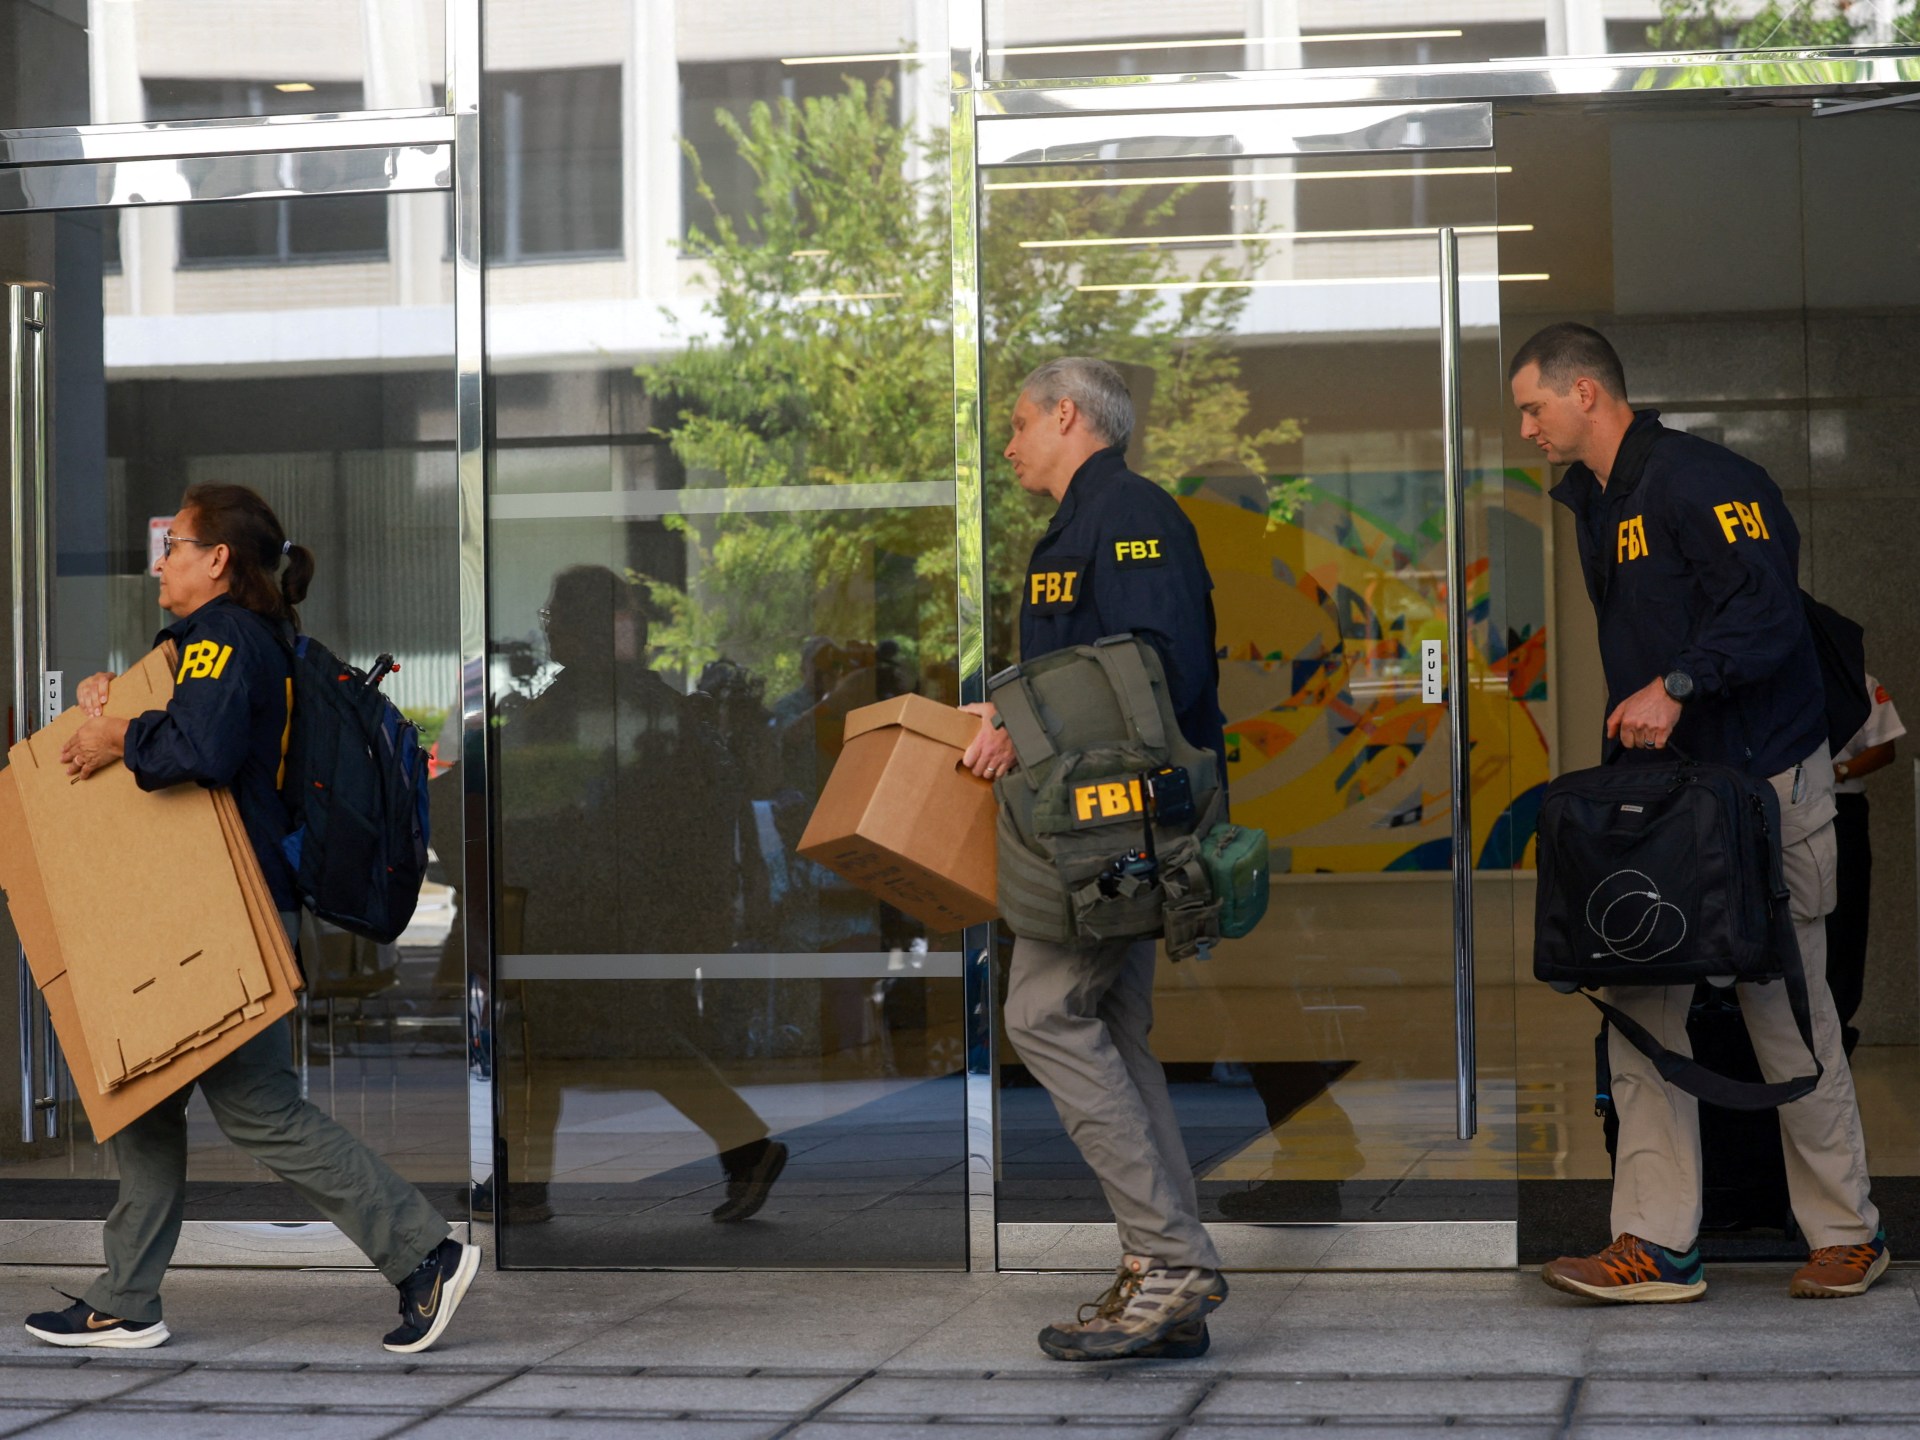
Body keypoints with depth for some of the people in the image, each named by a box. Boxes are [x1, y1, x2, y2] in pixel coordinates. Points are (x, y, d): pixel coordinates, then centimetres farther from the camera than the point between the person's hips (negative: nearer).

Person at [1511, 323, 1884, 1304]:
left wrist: (1676, 686, -28)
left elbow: (1770, 610, -22)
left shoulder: (1700, 481, -13)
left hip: (1760, 780, -9)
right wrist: (1627, 715, 13)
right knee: (1640, 1008, 1)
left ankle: (1846, 1233, 14)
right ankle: (1656, 1246, 3)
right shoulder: (1592, 501, 17)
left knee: (1788, 1016, 0)